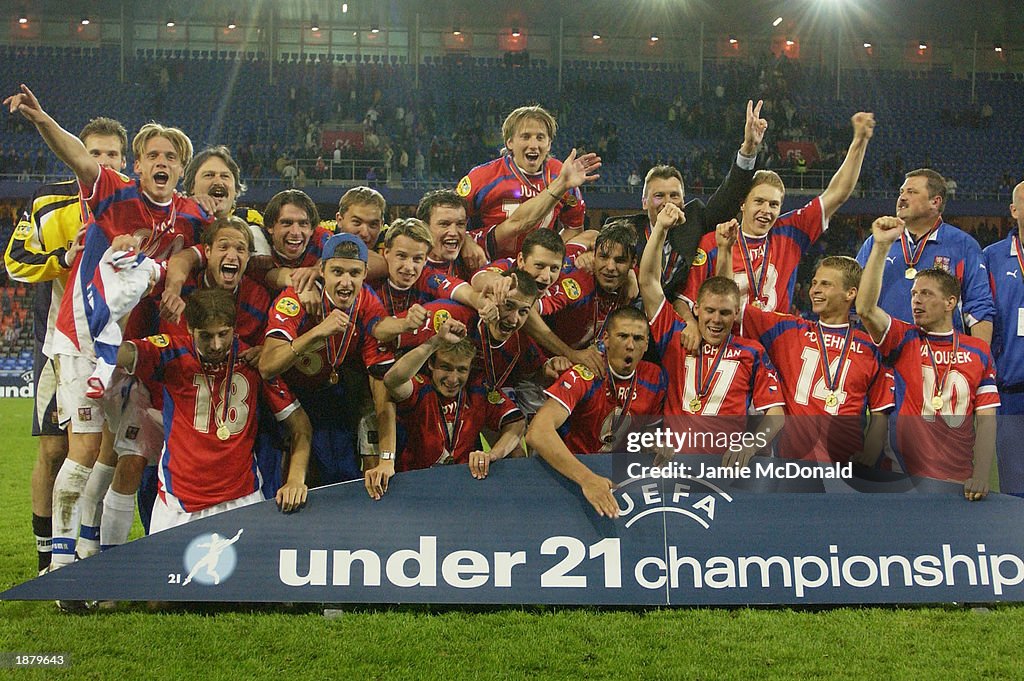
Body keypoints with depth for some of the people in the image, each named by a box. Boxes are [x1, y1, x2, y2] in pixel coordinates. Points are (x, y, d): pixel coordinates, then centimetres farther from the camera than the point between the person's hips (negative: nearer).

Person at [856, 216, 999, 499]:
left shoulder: (979, 351, 7)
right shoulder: (904, 339, 3)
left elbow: (986, 417, 4)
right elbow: (865, 309, -15)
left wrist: (980, 476, -9)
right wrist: (882, 245, -21)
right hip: (904, 476, -1)